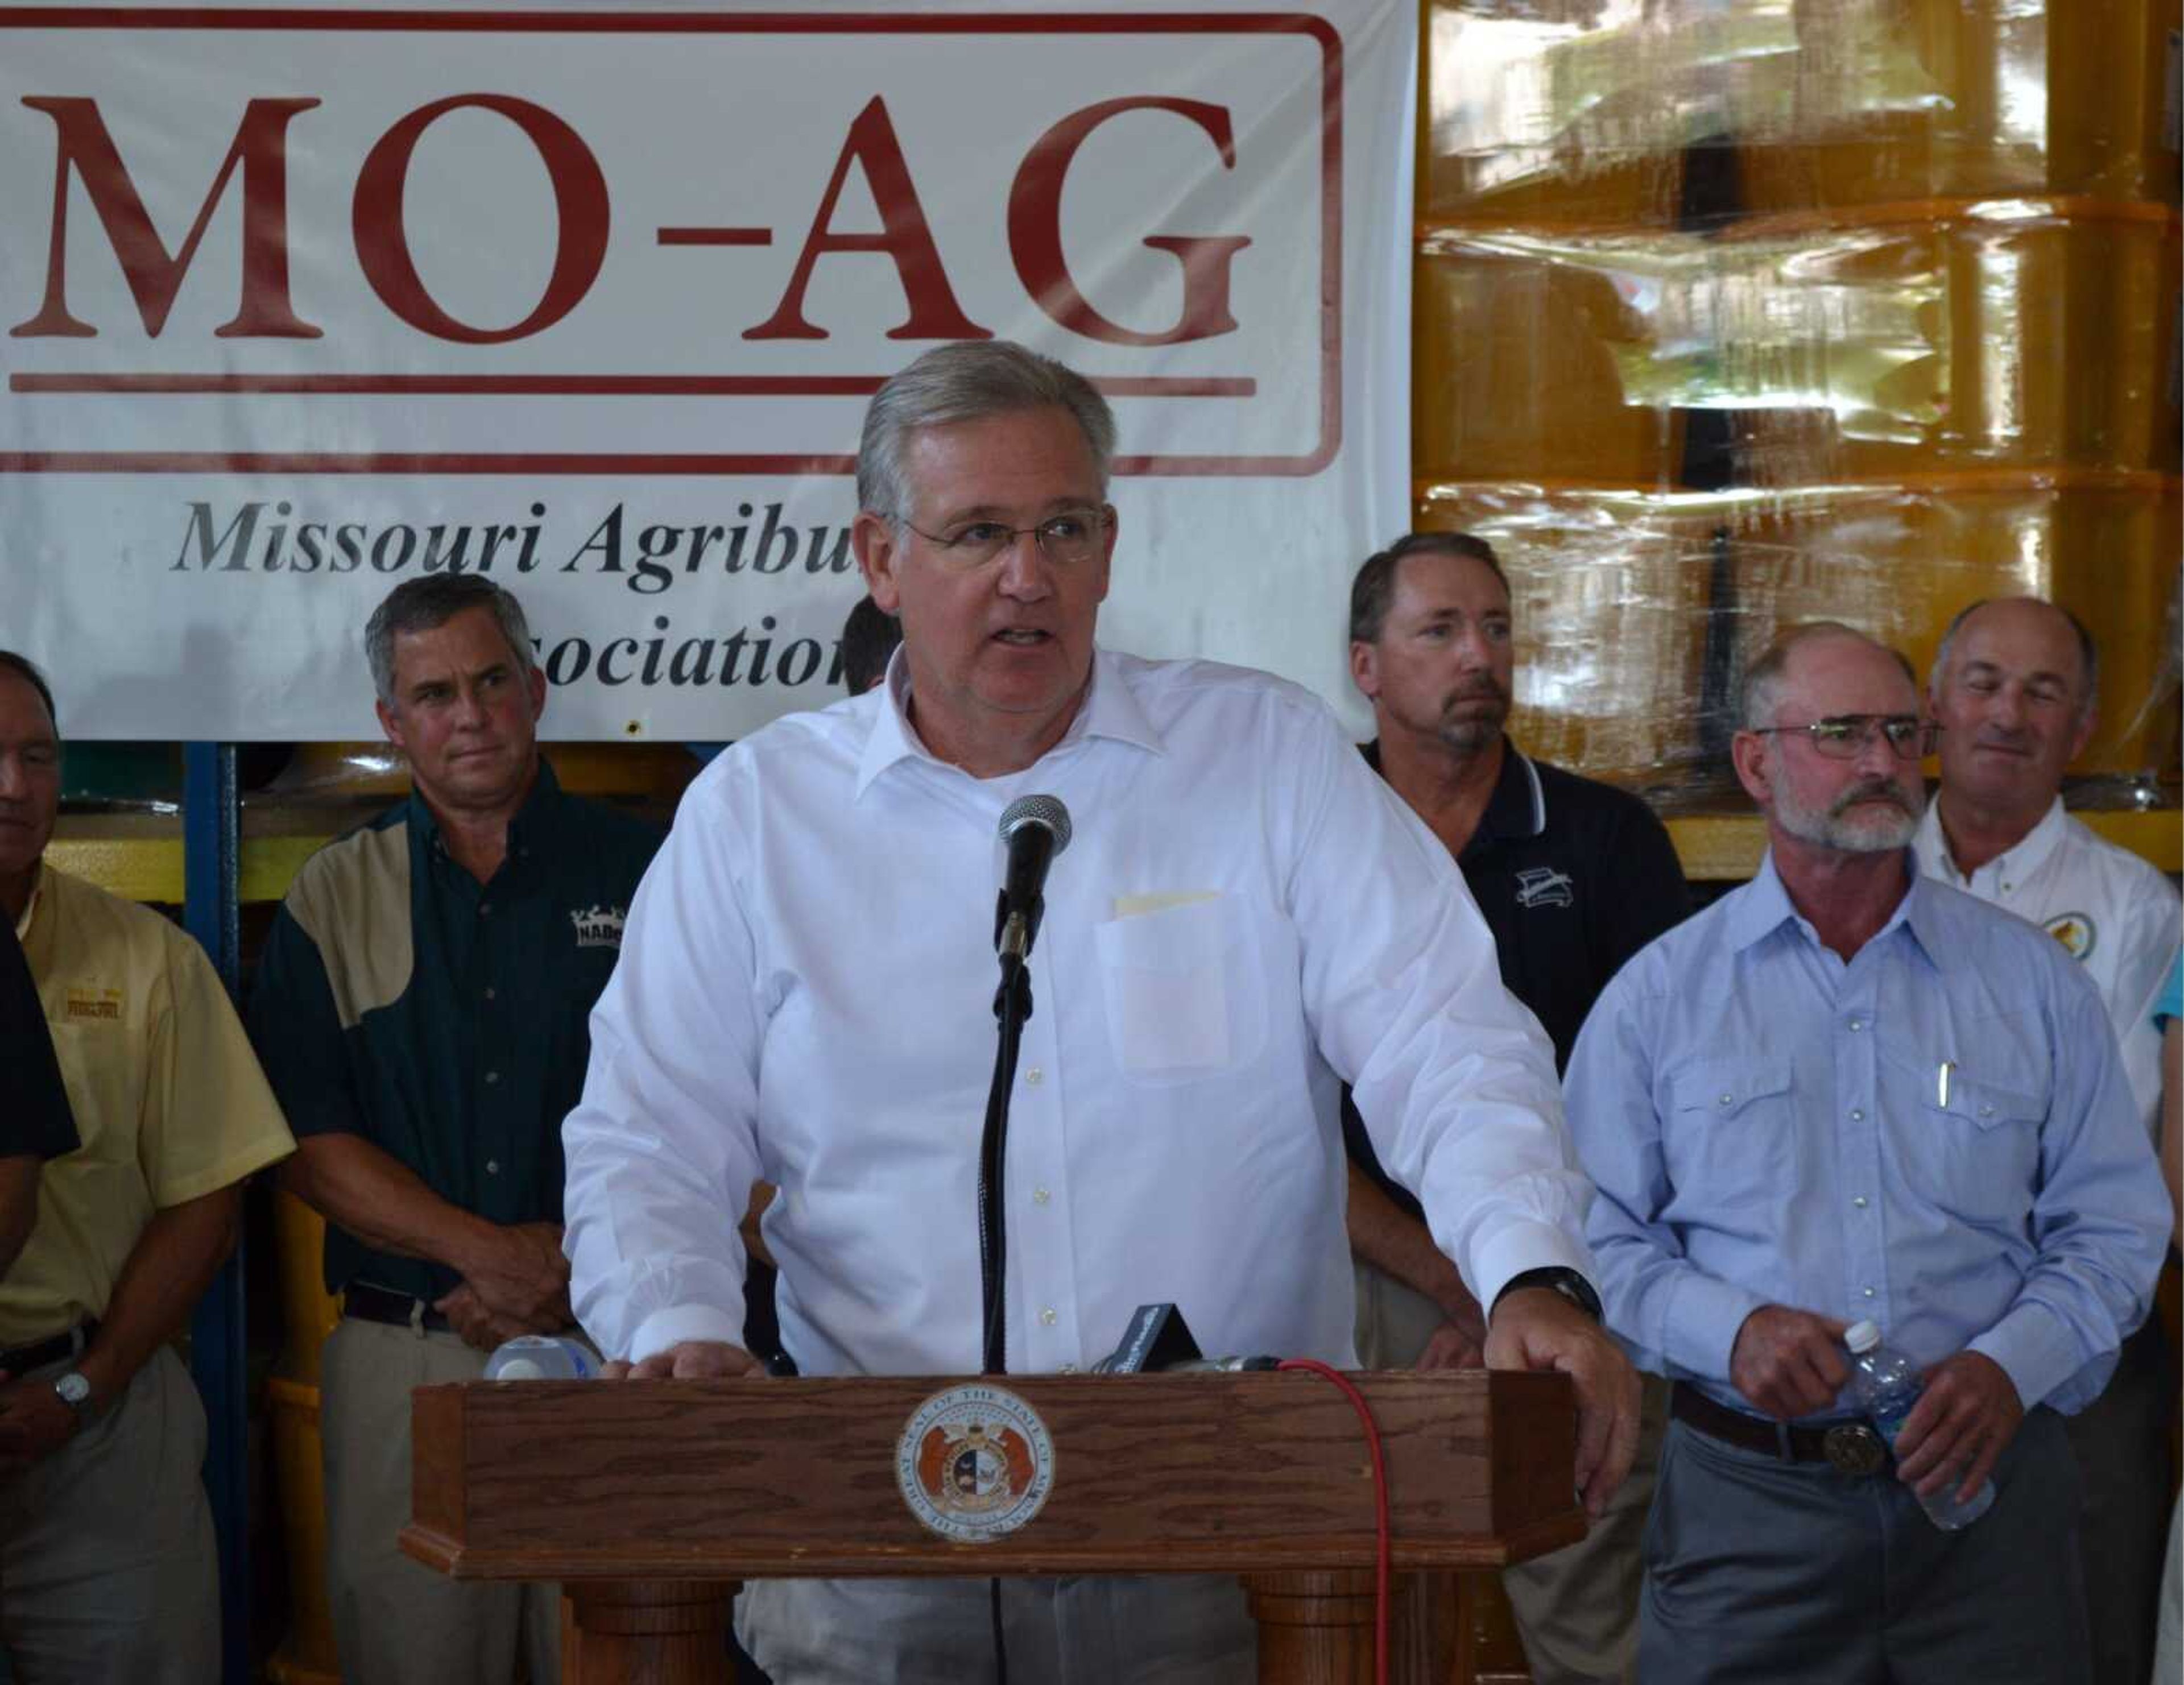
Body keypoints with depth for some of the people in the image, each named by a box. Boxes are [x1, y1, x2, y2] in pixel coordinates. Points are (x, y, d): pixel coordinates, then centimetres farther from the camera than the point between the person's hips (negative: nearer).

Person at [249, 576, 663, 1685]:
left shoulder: (643, 870, 6)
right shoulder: (334, 899, 9)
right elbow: (309, 1144, 2)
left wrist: (578, 1270, -10)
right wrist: (487, 1252, -11)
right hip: (405, 1355, 1)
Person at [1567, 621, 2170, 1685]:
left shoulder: (2033, 983, 8)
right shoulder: (1659, 997, 5)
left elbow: (2112, 1228, 6)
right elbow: (1595, 1237, 2)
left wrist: (2011, 1366, -11)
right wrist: (1729, 1329, -15)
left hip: (1985, 1492, 1)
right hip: (1747, 1506, -1)